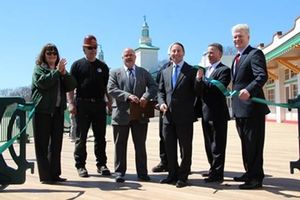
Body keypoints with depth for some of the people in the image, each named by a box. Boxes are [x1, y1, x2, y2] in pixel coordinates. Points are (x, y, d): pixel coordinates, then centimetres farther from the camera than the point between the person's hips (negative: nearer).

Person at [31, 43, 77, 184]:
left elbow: (72, 86, 5)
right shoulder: (39, 68, 4)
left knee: (56, 144, 8)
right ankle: (45, 176, 1)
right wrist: (57, 71, -12)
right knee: (42, 145, -2)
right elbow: (43, 82, -16)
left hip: (58, 110, 5)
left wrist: (64, 73, -8)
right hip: (43, 110, -5)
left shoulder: (60, 70, 17)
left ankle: (55, 174, 15)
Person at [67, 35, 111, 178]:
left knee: (100, 137, 6)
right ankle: (80, 165, 11)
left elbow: (107, 87, 15)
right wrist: (71, 103, -8)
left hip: (99, 104, 2)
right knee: (81, 137, 3)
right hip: (82, 104, -2)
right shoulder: (77, 65, 6)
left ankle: (101, 164, 15)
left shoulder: (102, 66, 14)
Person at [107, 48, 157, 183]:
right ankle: (119, 173, 16)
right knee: (120, 146, 6)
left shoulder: (144, 72, 13)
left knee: (140, 145, 7)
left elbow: (153, 86, 3)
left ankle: (142, 173, 15)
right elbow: (111, 89, -6)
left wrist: (146, 96, -17)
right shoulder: (115, 73, 7)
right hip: (121, 114, -1)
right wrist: (128, 96, -20)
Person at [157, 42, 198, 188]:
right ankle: (172, 174, 26)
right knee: (169, 147, 13)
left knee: (185, 148, 4)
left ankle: (182, 177, 15)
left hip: (184, 116, -5)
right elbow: (160, 91, 17)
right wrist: (161, 102, -2)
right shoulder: (165, 72, 14)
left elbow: (197, 92, -5)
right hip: (168, 116, 5)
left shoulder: (192, 71, -1)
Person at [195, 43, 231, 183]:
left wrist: (202, 80, -20)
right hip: (206, 113, 8)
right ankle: (213, 169, 30)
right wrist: (199, 79, -5)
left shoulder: (224, 70, -7)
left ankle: (217, 174, 5)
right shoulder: (204, 69, 16)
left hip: (217, 113, -8)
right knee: (209, 145, 17)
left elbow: (219, 88, -22)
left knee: (217, 145, -2)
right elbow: (200, 89, 13)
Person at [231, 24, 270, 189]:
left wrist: (249, 90, -38)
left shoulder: (255, 54, -9)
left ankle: (256, 178, 6)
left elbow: (262, 76, -24)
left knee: (253, 144, -3)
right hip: (239, 108, 10)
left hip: (252, 107, -10)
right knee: (245, 143, 18)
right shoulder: (237, 58, 19)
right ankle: (249, 173, 31)